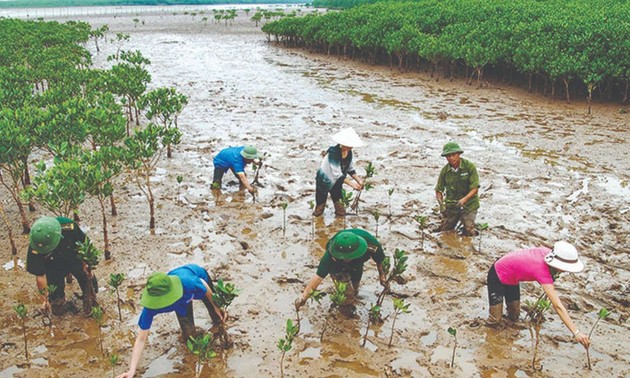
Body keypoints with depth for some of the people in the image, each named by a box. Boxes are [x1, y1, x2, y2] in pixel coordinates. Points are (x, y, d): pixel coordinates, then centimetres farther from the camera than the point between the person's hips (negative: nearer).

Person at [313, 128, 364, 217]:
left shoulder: (349, 153, -13)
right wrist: (351, 183, -34)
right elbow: (337, 174, -35)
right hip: (324, 180, -5)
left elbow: (350, 169, 1)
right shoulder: (333, 153, -34)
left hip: (337, 182, 5)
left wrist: (358, 180, -10)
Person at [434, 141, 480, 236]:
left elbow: (475, 188, -16)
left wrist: (464, 199, -32)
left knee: (468, 232, -11)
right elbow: (438, 191, 1)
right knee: (443, 231, 1)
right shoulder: (445, 170, -4)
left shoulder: (469, 166, -13)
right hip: (451, 204, 3)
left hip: (468, 204, -3)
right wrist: (441, 203, -18)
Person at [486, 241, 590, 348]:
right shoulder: (542, 271, -39)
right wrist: (576, 333, -44)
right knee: (494, 320, -7)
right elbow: (558, 306, -42)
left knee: (514, 318, 13)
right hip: (498, 275, -8)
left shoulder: (547, 252, -20)